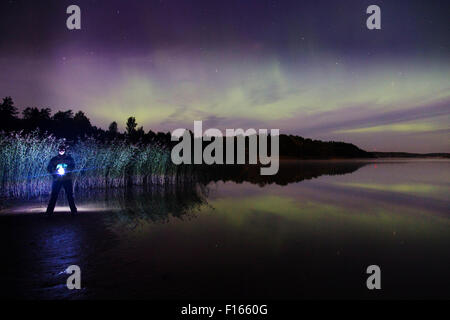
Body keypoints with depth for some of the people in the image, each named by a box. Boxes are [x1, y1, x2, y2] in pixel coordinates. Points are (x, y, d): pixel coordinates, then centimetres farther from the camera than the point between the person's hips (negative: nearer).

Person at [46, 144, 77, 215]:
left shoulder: (69, 158, 7)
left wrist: (65, 170, -19)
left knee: (70, 195, 1)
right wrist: (55, 172, -13)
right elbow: (49, 168, 6)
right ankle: (49, 211, 2)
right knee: (54, 195, -2)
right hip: (57, 180, 0)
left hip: (67, 180, 0)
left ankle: (74, 210, 6)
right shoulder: (54, 159, 8)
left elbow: (72, 166, -3)